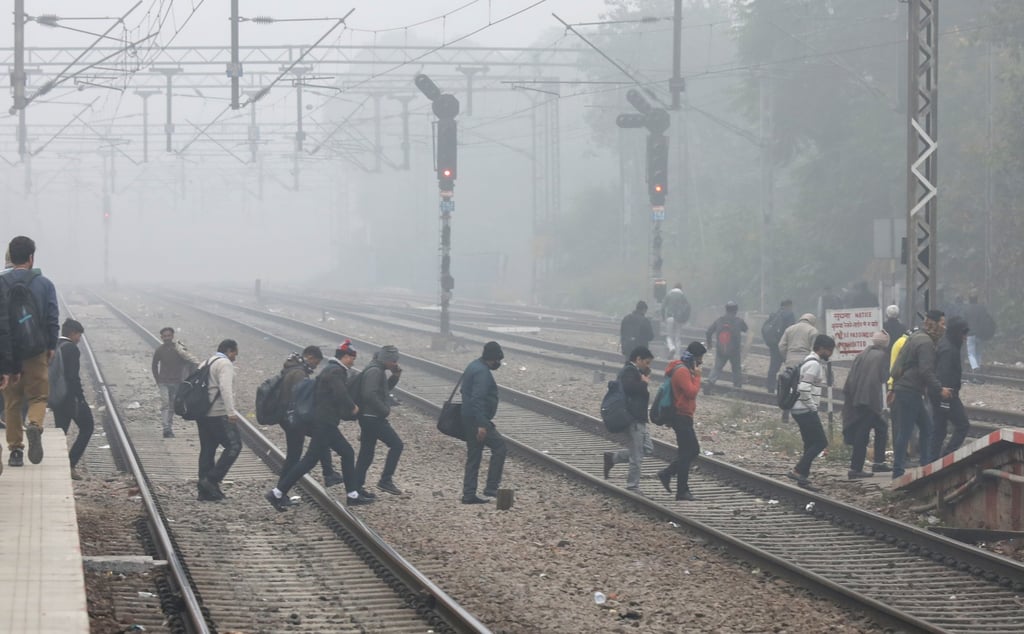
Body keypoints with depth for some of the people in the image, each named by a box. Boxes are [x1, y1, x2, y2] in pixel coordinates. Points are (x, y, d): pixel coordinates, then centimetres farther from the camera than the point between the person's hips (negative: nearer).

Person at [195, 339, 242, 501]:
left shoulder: (206, 363, 20)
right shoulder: (225, 364, -9)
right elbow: (225, 388, -23)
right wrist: (231, 412, -29)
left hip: (202, 414, 10)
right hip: (218, 414, -10)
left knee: (207, 450, 12)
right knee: (234, 445, -6)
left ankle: (205, 491, 12)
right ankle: (212, 479, -14)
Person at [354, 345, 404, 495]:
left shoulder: (378, 370, 15)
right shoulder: (374, 371, -17)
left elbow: (386, 388, 28)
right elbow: (370, 394, -27)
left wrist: (395, 376, 10)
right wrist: (385, 410, -19)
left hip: (367, 418, 10)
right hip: (373, 418, -10)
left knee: (366, 453, 12)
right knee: (396, 445, -8)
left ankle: (357, 486, 14)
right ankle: (385, 480, -7)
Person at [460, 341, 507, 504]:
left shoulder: (474, 367, 16)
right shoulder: (482, 372, -17)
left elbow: (464, 391, 26)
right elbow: (478, 399, -26)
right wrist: (481, 425, -28)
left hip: (468, 419, 10)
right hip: (477, 420, -10)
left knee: (473, 457, 12)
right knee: (500, 447, -6)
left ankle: (469, 495, 13)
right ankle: (491, 488, -7)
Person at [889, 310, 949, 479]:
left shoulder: (916, 338, 19)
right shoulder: (925, 343, -14)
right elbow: (926, 372, -22)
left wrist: (894, 389, 27)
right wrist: (940, 390, -17)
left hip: (902, 388, 10)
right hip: (910, 391, -10)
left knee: (926, 426, 14)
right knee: (904, 431, -7)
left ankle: (927, 465, 16)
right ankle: (898, 470, -4)